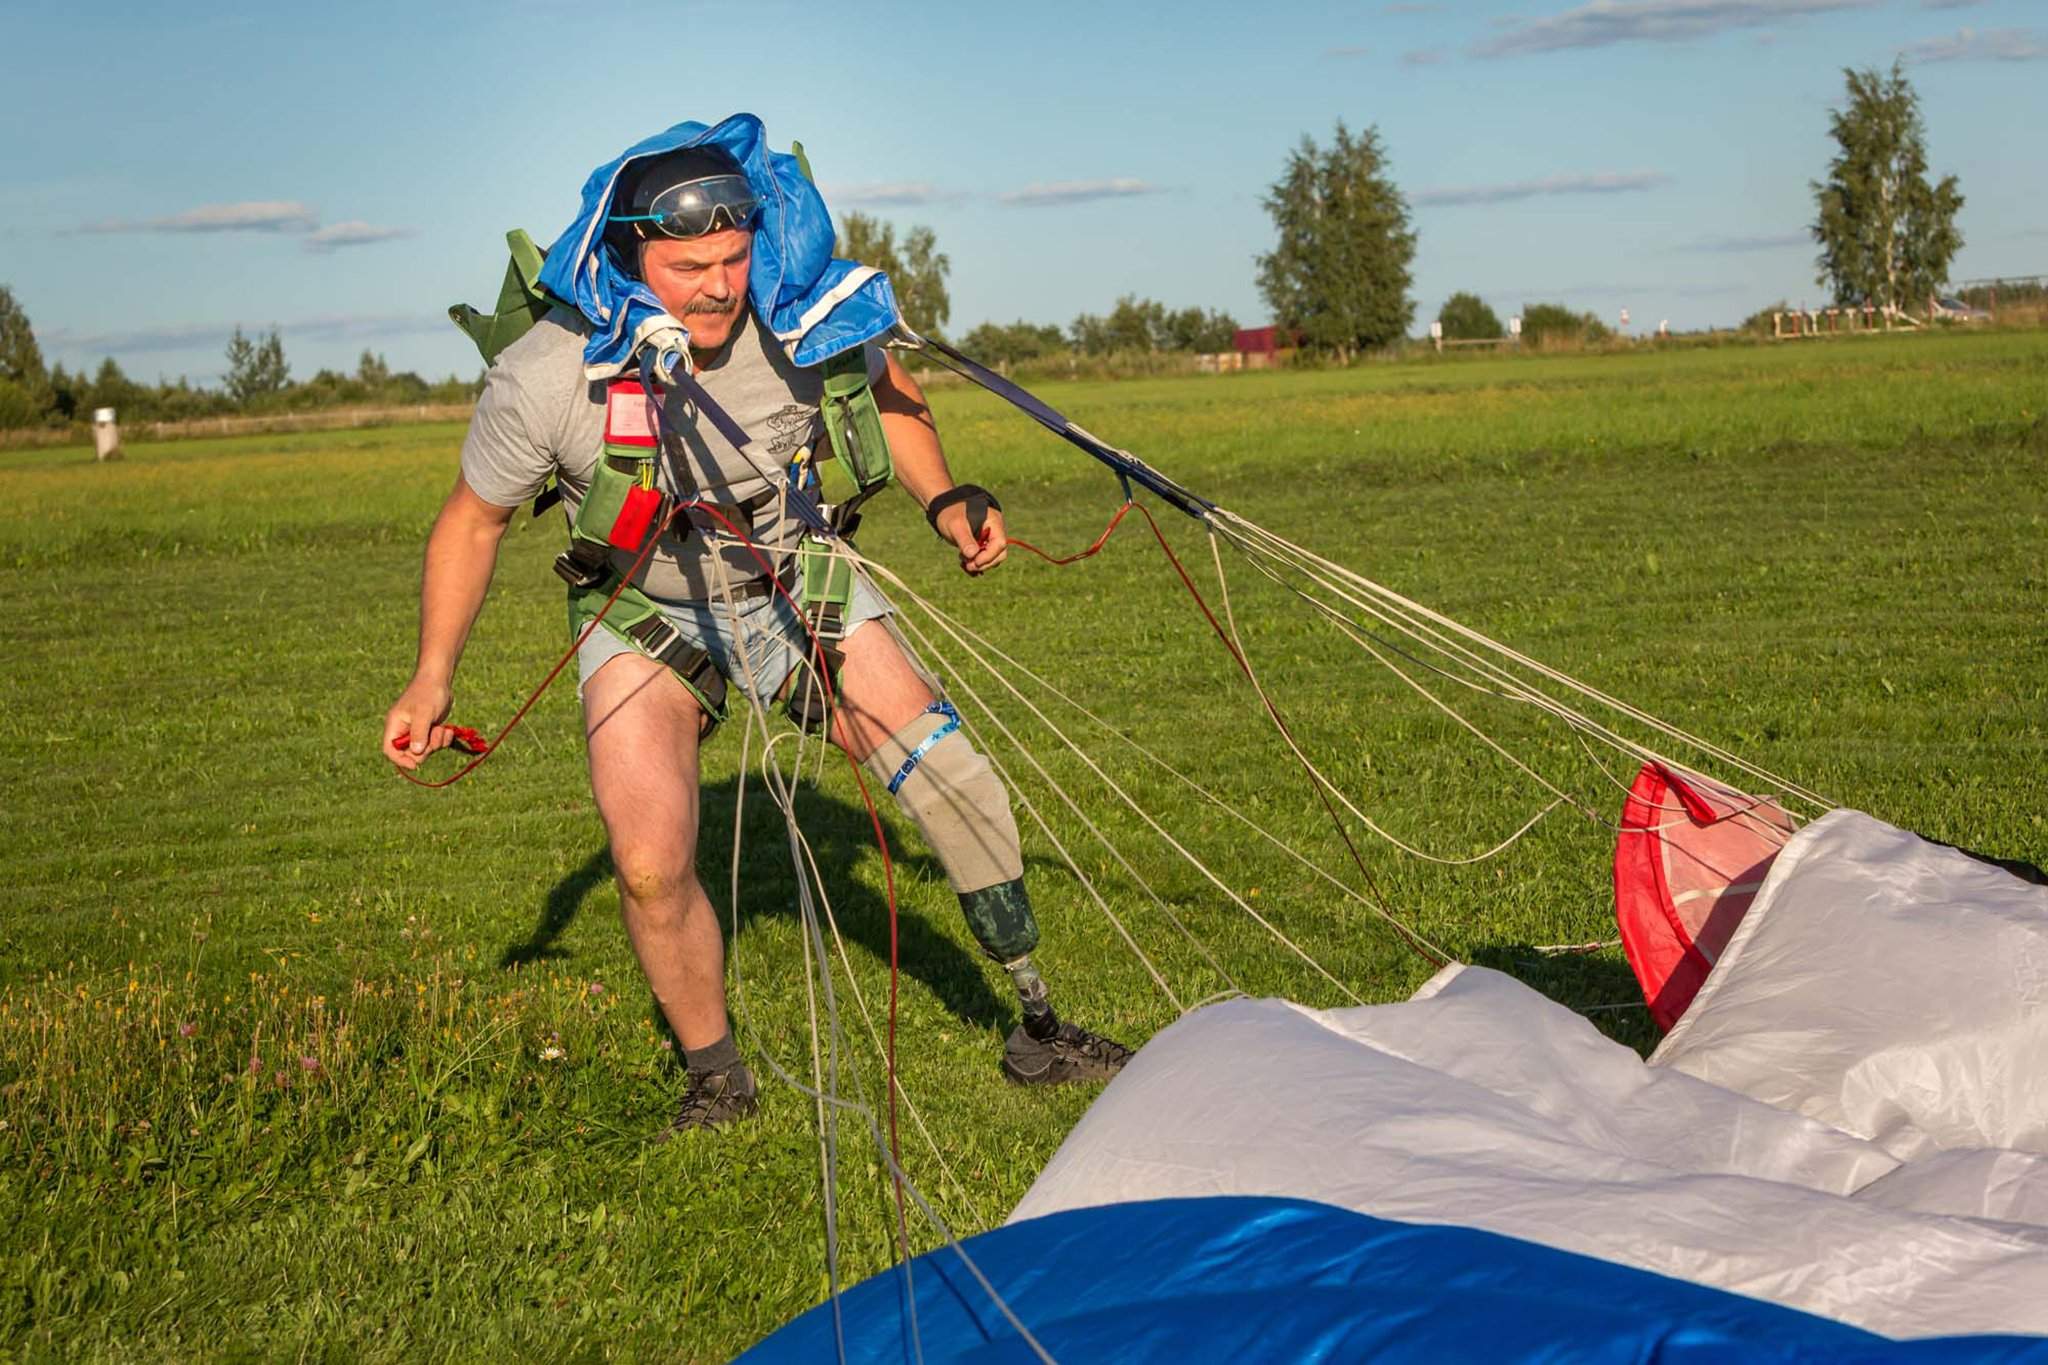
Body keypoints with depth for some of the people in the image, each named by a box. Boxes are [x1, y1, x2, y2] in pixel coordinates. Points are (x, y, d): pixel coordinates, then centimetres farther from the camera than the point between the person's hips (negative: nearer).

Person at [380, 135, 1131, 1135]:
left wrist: (943, 499, -11)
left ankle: (1040, 1032, 12)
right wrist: (432, 680, -10)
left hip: (797, 582, 2)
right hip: (646, 616, -1)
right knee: (650, 865, -18)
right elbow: (473, 522, -9)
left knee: (955, 784, -7)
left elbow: (884, 389, 2)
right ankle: (717, 1081, 9)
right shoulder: (543, 378, -27)